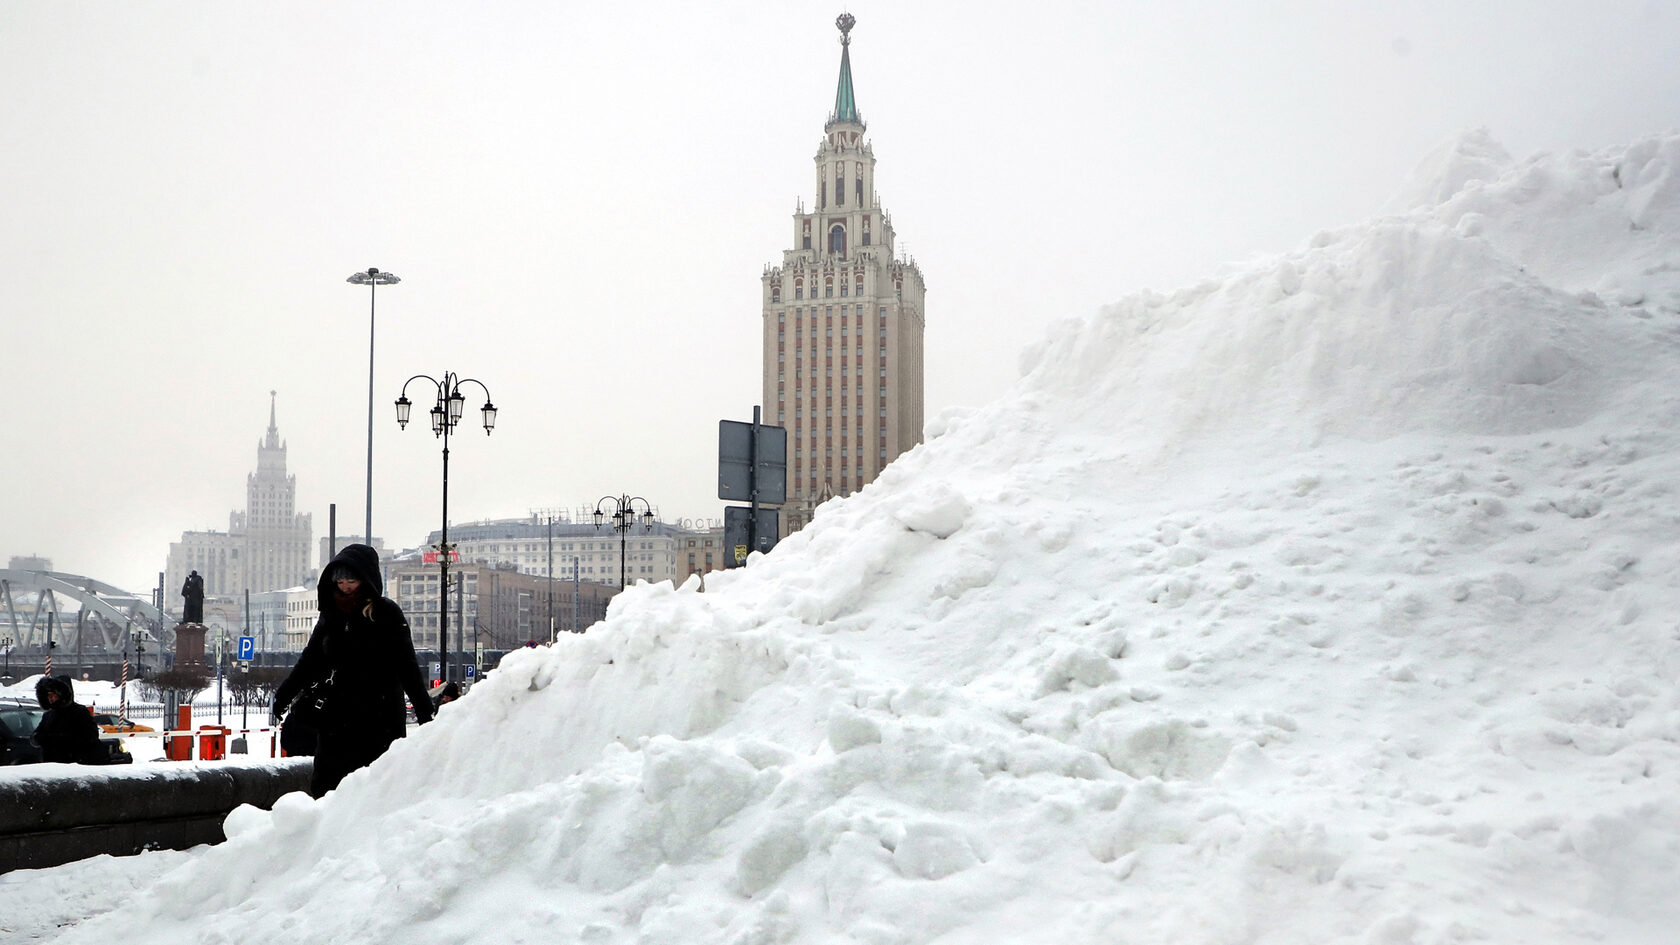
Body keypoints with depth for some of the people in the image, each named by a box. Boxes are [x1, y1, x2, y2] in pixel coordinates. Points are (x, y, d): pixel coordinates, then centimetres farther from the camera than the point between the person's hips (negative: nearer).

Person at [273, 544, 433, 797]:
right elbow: (310, 661, 18)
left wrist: (424, 712, -9)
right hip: (337, 715, 5)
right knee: (324, 786, -1)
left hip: (381, 717, -5)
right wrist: (281, 698, 13)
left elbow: (407, 665, -5)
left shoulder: (387, 613, -3)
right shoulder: (331, 614, 12)